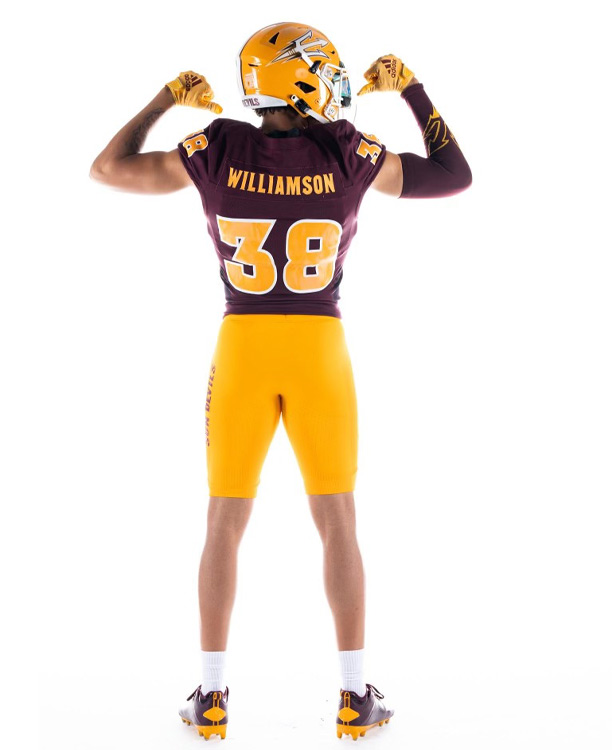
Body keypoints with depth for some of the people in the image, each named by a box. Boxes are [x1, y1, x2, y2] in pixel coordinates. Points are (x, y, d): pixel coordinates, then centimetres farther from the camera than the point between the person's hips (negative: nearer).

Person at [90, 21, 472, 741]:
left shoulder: (215, 150, -2)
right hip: (319, 350, -1)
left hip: (242, 348, 1)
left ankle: (211, 697, 11)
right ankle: (354, 696, 10)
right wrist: (412, 90, 15)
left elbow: (108, 169, 8)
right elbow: (454, 176, 7)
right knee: (337, 522, 7)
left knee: (225, 523, 9)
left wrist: (164, 100, 19)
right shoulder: (350, 155, -4)